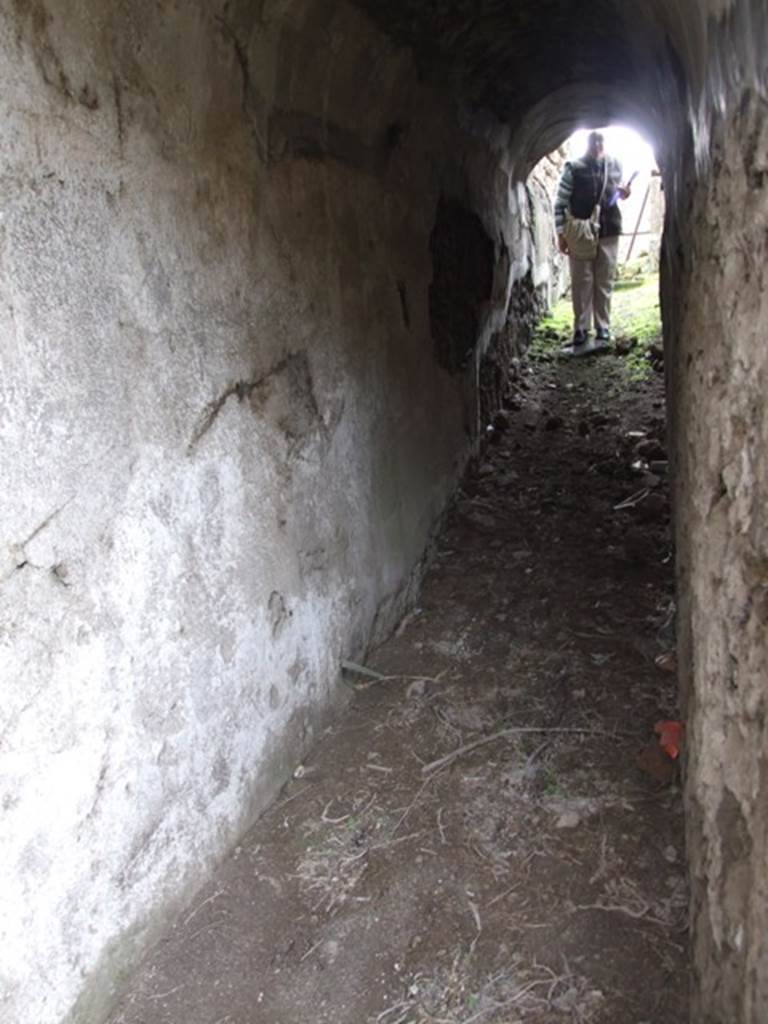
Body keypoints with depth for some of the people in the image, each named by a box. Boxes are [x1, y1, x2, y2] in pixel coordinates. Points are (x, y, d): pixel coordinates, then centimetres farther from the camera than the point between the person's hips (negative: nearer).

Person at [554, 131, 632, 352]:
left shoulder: (614, 164, 10)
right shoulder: (573, 168, -1)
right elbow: (561, 202, -2)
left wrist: (622, 192, -1)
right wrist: (561, 233, -9)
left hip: (608, 232, 3)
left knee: (604, 283, 4)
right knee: (582, 283, -3)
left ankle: (603, 330, 10)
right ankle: (581, 333, 0)